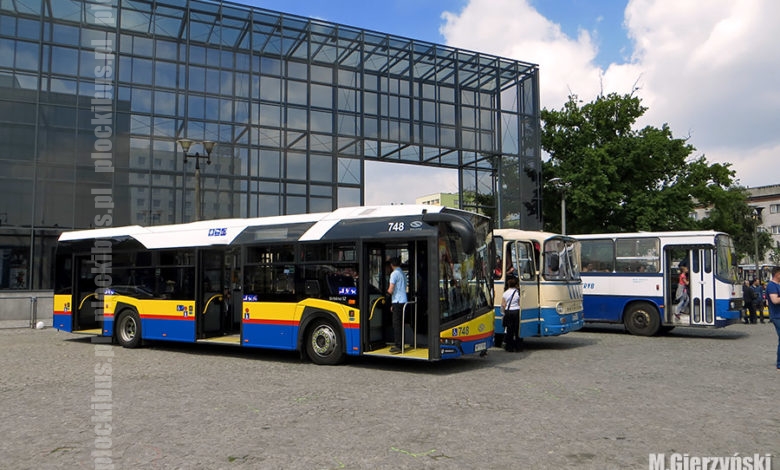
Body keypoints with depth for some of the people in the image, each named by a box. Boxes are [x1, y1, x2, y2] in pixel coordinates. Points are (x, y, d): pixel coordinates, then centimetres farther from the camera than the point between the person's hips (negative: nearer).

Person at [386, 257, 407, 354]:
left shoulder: (394, 274, -10)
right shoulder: (403, 274, 17)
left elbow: (390, 290, -17)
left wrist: (387, 290, 8)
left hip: (397, 302, -8)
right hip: (403, 301, 9)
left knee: (396, 324, -7)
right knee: (400, 323, 12)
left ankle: (398, 346, -7)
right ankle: (398, 344, 16)